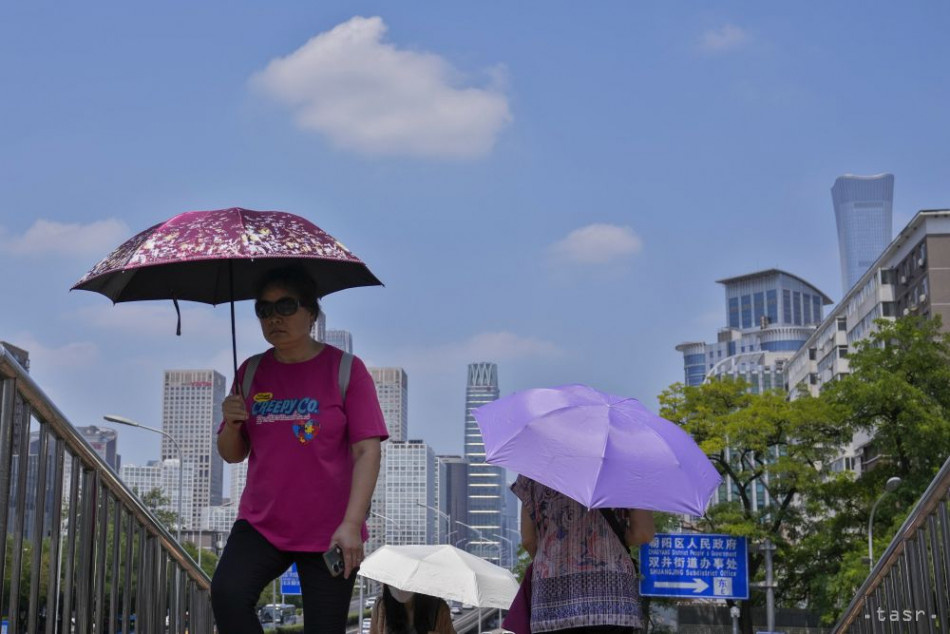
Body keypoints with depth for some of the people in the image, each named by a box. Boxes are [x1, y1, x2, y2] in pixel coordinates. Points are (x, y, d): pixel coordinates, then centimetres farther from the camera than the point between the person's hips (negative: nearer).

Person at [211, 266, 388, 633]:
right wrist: (231, 424, -9)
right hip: (261, 524, 3)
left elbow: (367, 451, -9)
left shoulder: (345, 369, -3)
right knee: (227, 594, -23)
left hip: (329, 533, -3)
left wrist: (352, 524, -18)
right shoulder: (251, 372, 9)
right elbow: (232, 455, 13)